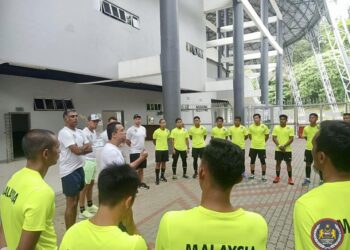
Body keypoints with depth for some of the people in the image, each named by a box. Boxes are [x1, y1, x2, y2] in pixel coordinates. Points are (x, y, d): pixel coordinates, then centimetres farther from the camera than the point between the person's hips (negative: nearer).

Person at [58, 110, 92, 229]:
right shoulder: (64, 133, -15)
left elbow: (90, 149, 5)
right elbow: (77, 150, -22)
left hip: (79, 168, 8)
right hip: (69, 171, -8)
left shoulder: (80, 132, 10)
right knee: (70, 204, 1)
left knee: (75, 201, 17)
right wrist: (85, 147, -2)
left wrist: (81, 149, -14)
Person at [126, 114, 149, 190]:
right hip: (134, 152, -6)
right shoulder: (130, 130, -13)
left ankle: (141, 183, 25)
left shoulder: (143, 128, 6)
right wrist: (133, 146, 5)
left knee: (141, 168, 14)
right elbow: (127, 141, -5)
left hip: (142, 151, 6)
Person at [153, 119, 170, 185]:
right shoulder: (156, 131, -12)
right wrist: (158, 145, 9)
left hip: (165, 149, 4)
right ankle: (157, 178, 10)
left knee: (164, 163, 12)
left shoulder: (168, 131, 0)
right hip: (159, 150, -4)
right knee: (158, 163, 1)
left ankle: (162, 176, 26)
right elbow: (154, 140, 1)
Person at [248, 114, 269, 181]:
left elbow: (267, 136, 6)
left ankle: (263, 175, 15)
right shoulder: (251, 127, -2)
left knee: (263, 161, 3)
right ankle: (252, 174, 22)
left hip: (261, 147, -2)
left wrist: (262, 142, 9)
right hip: (253, 147, 3)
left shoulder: (264, 127, -8)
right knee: (252, 161, 9)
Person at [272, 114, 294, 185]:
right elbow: (274, 138, -2)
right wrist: (279, 146, -14)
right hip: (278, 149, 1)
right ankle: (277, 177, 20)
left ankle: (290, 178, 16)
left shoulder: (290, 128, -3)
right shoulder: (276, 127, 1)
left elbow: (291, 139, -7)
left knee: (288, 163, 5)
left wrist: (284, 146, -17)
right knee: (278, 163, 8)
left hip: (287, 149, -1)